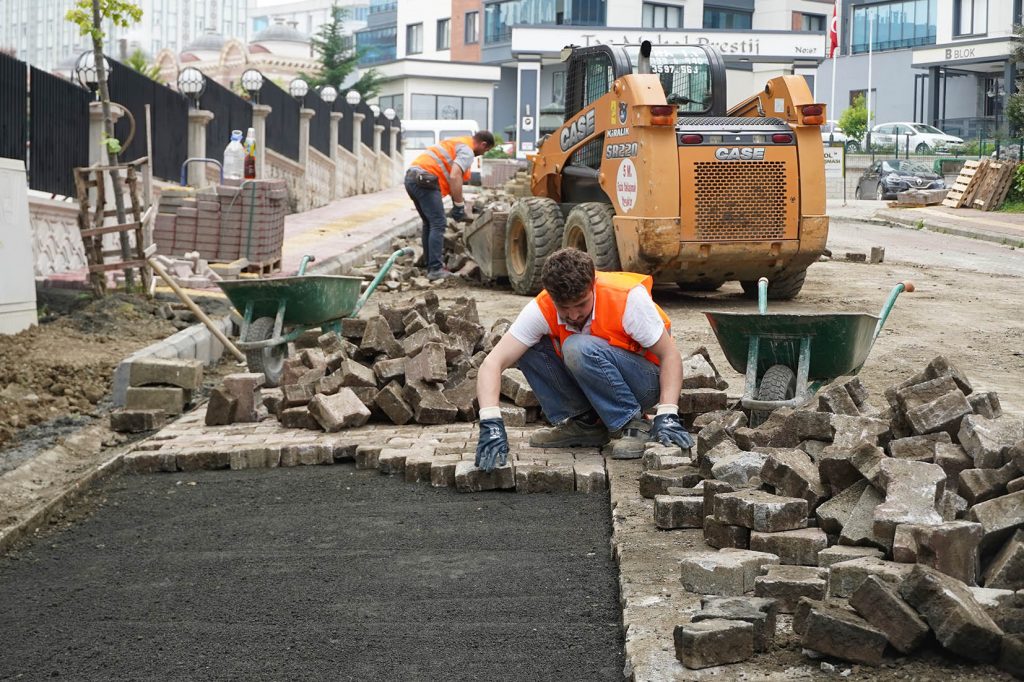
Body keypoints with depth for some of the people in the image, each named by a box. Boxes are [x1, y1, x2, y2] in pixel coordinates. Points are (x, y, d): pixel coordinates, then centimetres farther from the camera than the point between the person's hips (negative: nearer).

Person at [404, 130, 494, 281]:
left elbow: (449, 175, 34)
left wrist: (457, 200, 33)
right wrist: (459, 206, -14)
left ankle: (431, 265, 21)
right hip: (425, 179, -10)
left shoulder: (457, 143, 26)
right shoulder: (467, 152, -5)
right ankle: (435, 270, -12)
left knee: (429, 223, 18)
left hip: (411, 177, 10)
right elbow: (454, 177, -19)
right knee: (438, 224, -8)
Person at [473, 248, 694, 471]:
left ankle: (632, 426, -16)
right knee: (528, 347, -15)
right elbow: (493, 363, -24)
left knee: (579, 348, -31)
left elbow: (670, 355, -19)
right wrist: (491, 424, -38)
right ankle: (583, 423, -6)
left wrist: (667, 415, -32)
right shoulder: (541, 309, -19)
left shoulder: (628, 297, -27)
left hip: (645, 383, -5)